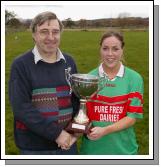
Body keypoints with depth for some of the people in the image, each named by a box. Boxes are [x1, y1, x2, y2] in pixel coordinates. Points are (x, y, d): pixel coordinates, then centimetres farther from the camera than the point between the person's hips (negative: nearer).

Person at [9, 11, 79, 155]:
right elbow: (21, 107, -15)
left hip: (66, 142, 3)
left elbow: (77, 98, 6)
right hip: (33, 147, -3)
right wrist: (56, 133, -18)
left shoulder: (69, 62, 3)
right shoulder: (21, 65, -9)